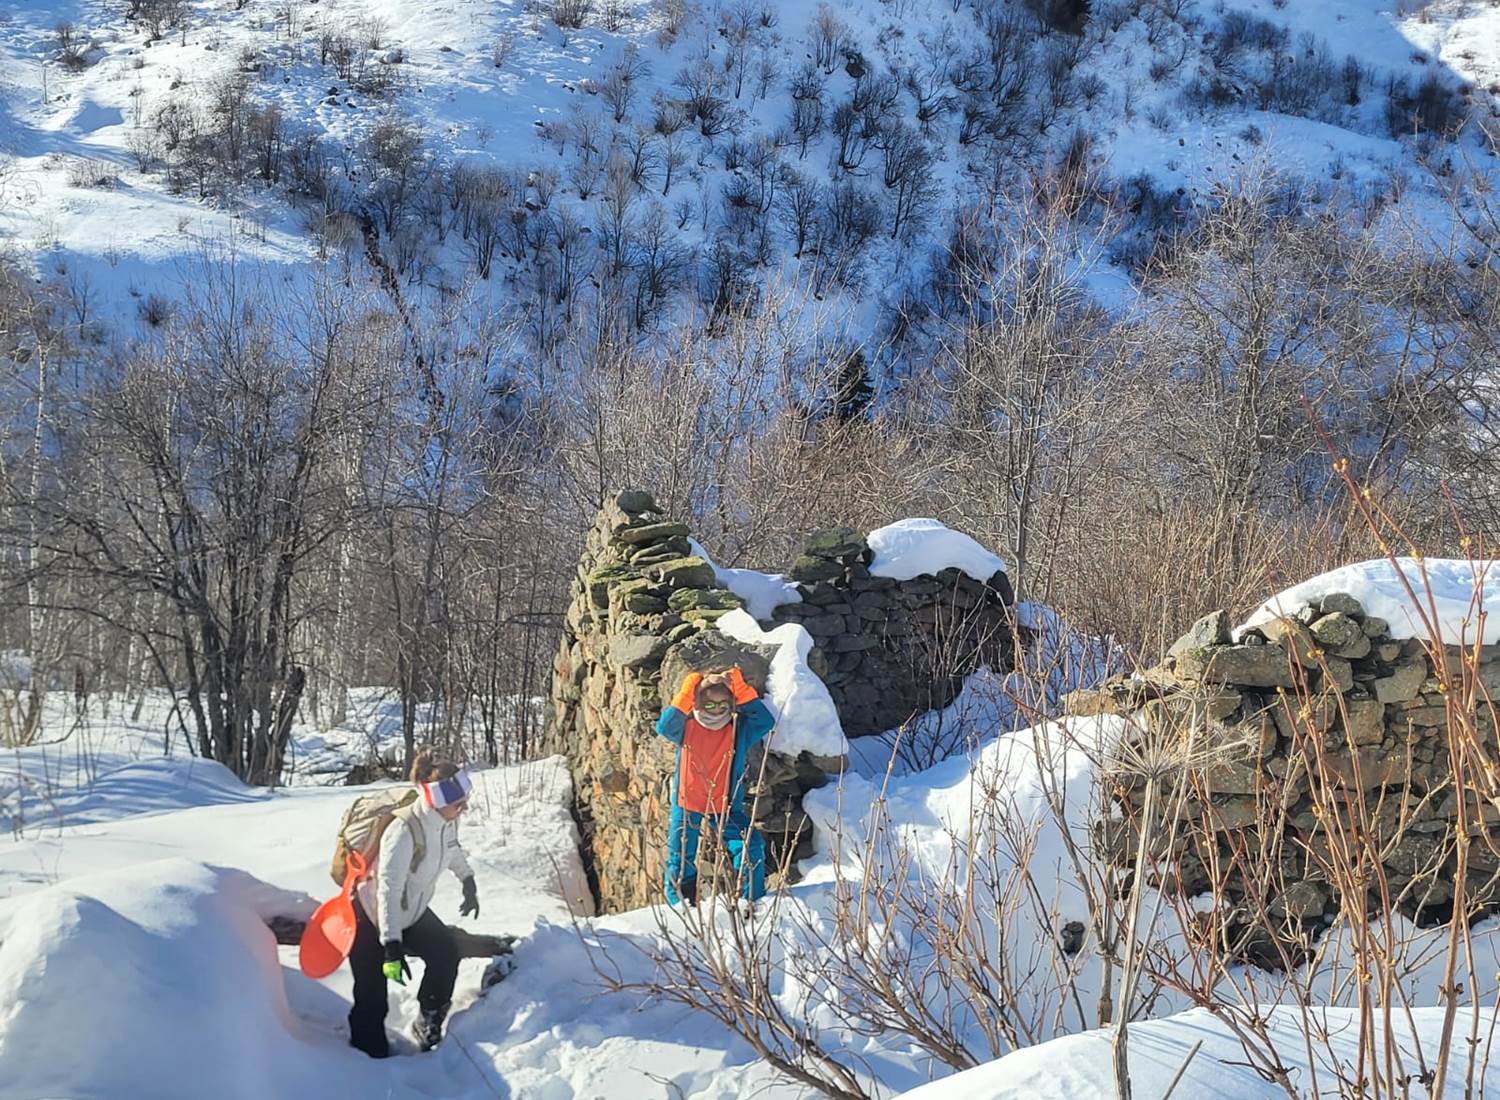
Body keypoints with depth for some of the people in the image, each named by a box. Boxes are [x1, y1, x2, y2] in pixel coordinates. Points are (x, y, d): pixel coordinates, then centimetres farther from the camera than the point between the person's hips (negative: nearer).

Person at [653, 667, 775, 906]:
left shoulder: (739, 730, -6)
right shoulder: (686, 728, -7)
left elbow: (765, 721, -23)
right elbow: (664, 726, -27)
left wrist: (740, 688, -28)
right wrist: (686, 693, -36)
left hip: (726, 808, 0)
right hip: (686, 807, 1)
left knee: (751, 849, -19)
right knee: (680, 863, 6)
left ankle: (752, 904, -7)